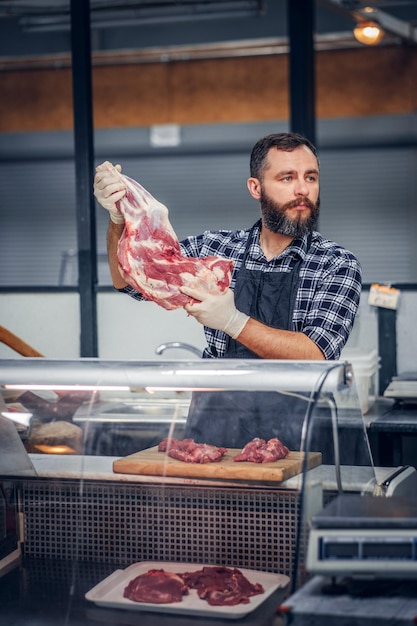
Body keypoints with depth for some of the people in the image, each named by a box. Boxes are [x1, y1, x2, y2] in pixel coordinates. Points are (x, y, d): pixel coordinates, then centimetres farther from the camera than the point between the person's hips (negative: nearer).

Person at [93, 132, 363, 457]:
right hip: (212, 432, 2)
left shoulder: (338, 265, 1)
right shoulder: (215, 247, 9)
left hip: (291, 442, -2)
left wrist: (233, 322, -22)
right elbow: (130, 280, 7)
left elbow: (315, 356, -11)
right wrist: (119, 220, -11)